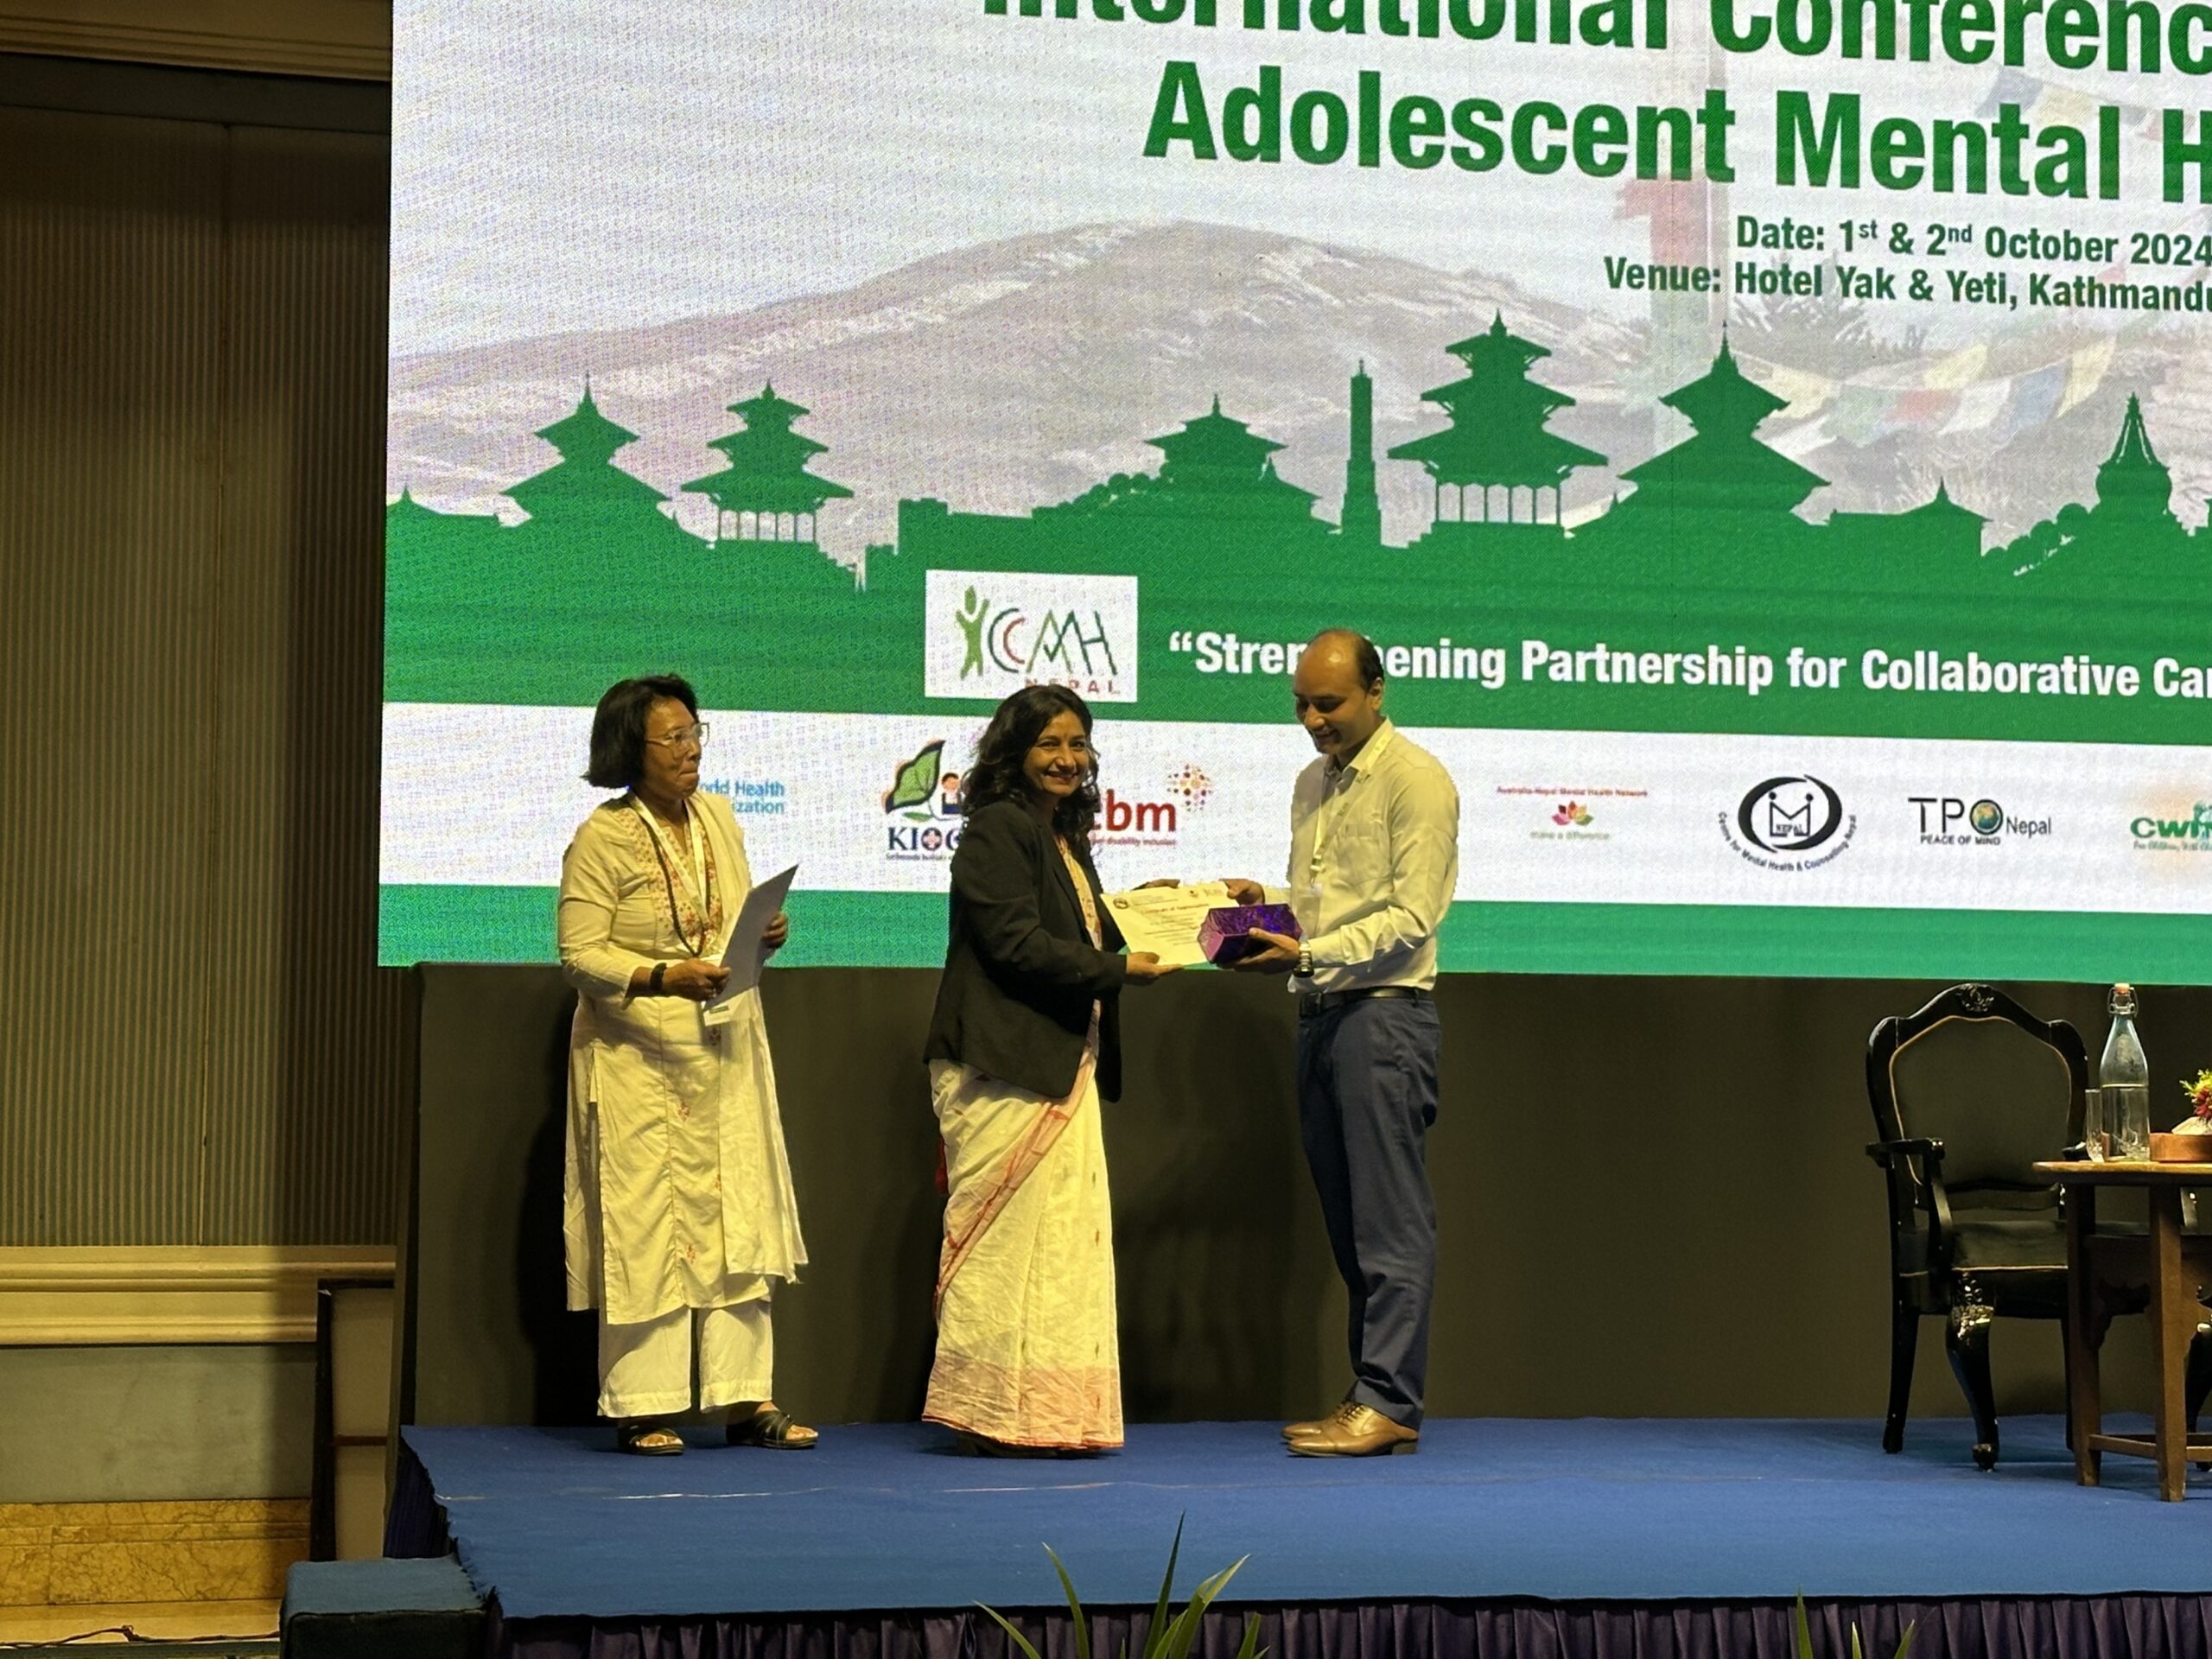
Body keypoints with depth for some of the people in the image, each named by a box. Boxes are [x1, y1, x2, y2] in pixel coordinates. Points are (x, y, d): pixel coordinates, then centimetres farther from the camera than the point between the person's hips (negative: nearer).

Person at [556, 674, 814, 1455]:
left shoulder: (717, 818, 9)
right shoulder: (602, 838, -9)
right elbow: (580, 954, -11)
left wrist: (766, 936, -3)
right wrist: (662, 978, -25)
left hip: (726, 1047, 6)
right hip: (638, 1056, -6)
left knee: (738, 1214, 4)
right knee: (644, 1222, -3)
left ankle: (747, 1398, 8)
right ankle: (642, 1407, 3)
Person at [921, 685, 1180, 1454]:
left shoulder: (1066, 839, 20)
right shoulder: (997, 830, -9)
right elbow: (1016, 943, -17)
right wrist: (1120, 969, -15)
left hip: (1061, 1069, 9)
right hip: (1005, 1072, -9)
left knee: (1066, 1237, 6)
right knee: (1010, 1237, -7)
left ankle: (1053, 1417, 9)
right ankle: (1000, 1416, -2)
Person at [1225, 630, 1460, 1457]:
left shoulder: (1415, 779, -8)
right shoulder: (1312, 783, 18)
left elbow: (1410, 918, -15)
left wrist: (1308, 953, -22)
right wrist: (1266, 903, 5)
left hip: (1385, 1013, -8)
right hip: (1319, 1015, 8)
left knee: (1390, 1218, -8)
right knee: (1347, 1223, 8)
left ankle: (1390, 1403, -8)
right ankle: (1372, 1395, 12)